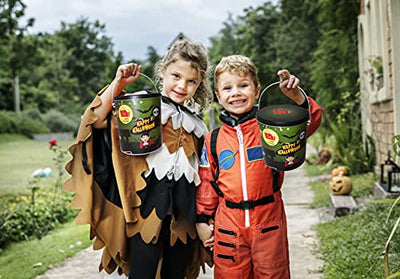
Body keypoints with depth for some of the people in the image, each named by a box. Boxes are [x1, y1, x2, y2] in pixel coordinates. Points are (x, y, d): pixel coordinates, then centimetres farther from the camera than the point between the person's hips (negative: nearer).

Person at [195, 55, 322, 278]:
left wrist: (296, 96, -31)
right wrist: (203, 220, 9)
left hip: (268, 222, -1)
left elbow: (310, 121, -15)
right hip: (228, 226, 2)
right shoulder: (213, 140, 5)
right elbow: (207, 184, 10)